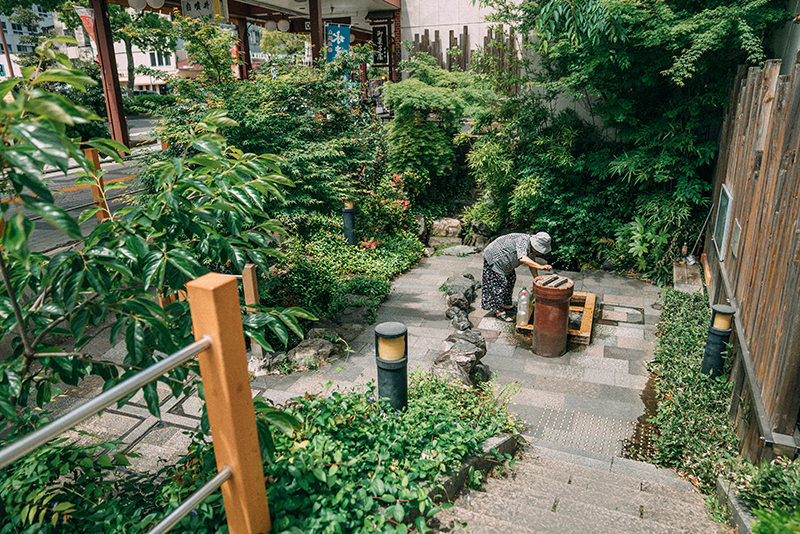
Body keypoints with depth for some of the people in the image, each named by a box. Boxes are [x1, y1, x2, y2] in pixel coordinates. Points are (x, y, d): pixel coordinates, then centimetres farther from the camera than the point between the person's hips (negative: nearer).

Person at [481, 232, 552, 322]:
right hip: (493, 259, -10)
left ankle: (506, 304, 29)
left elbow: (531, 263, 11)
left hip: (502, 260, 10)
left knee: (511, 279, 17)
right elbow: (522, 259, -46)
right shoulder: (522, 241, -31)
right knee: (499, 284, -9)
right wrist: (540, 266, -50)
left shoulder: (530, 245, -1)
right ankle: (498, 312, -1)